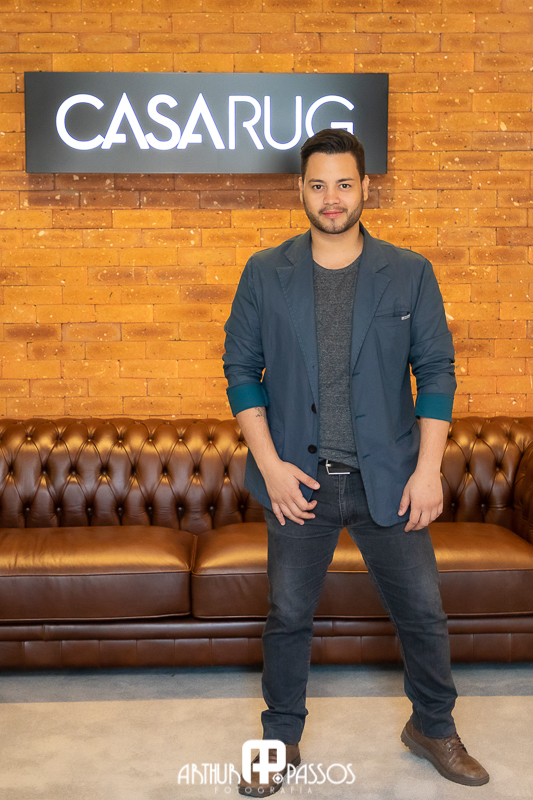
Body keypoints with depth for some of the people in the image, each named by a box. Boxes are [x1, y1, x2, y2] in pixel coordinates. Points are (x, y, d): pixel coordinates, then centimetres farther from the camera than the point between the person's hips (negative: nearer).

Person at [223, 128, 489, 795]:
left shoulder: (410, 274, 0)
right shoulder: (264, 273, 0)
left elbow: (436, 370, 0)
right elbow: (241, 367, 0)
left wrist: (428, 469, -8)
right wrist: (270, 464, -9)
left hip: (388, 479, 1)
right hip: (299, 479, 0)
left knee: (423, 613, 10)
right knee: (288, 616, 12)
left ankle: (433, 727, 37)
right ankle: (281, 739, 34)